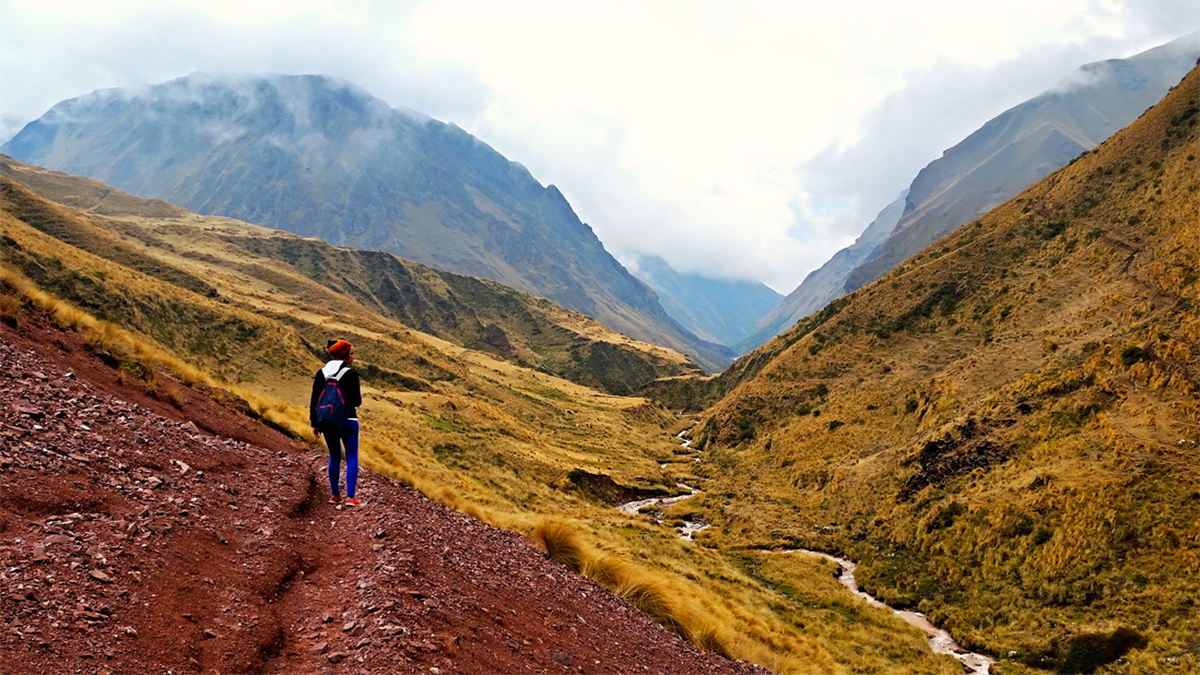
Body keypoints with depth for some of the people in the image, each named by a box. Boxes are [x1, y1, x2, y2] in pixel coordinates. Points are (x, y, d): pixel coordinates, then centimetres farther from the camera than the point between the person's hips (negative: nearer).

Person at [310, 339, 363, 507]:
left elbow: (314, 401, 4)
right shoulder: (351, 374, -11)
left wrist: (314, 424, 10)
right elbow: (357, 401, -6)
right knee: (351, 458, 4)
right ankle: (350, 497, -4)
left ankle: (334, 495, 21)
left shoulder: (321, 373, 3)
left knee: (334, 457, 18)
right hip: (348, 421, -4)